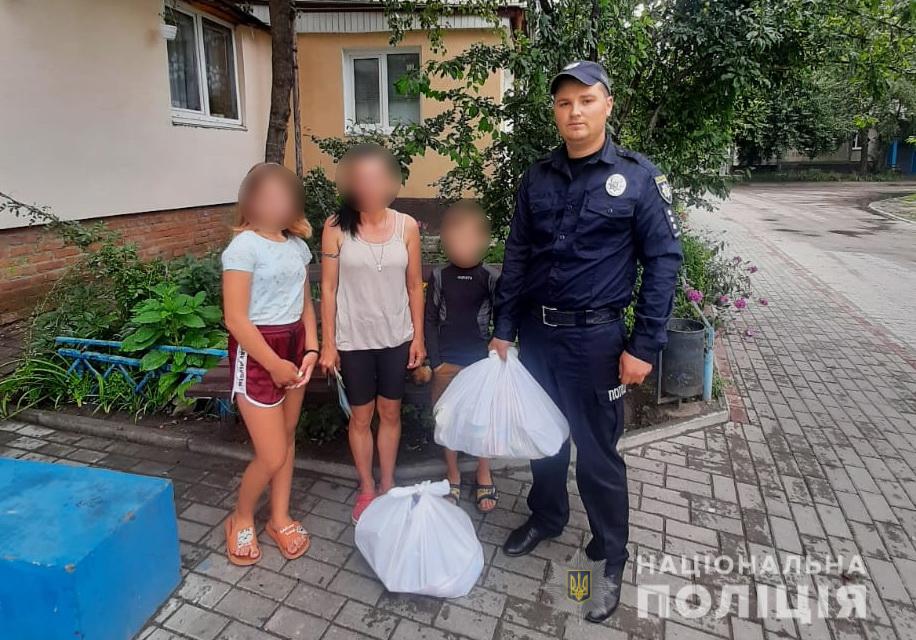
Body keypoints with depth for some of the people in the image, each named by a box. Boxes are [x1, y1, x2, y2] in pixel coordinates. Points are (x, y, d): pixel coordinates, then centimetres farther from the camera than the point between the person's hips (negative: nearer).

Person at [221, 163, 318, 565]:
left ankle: (280, 518, 34)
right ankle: (241, 519, 27)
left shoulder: (296, 244, 4)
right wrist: (273, 364, -16)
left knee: (287, 438, 16)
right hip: (256, 352, -6)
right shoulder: (244, 247, -16)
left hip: (294, 346, 7)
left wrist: (311, 349, -2)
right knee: (272, 456, -1)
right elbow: (235, 319, -18)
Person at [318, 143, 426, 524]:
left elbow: (414, 286, 2)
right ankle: (366, 490, 32)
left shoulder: (406, 226, -3)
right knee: (360, 417, 12)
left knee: (390, 413, 15)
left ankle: (387, 485, 34)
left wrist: (418, 337, 2)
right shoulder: (336, 227, -8)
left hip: (396, 338, 2)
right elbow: (328, 288, -4)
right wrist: (328, 343, -5)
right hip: (354, 339, -1)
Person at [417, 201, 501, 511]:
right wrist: (435, 362, -4)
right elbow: (430, 321, 1)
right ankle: (453, 478, 28)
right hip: (446, 362, 1)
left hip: (480, 361, -1)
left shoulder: (491, 277, -4)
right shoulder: (439, 276, -1)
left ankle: (484, 476, 28)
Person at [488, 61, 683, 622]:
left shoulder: (639, 177, -6)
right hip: (535, 332, 4)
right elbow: (516, 256, 8)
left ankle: (611, 560, 28)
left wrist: (645, 345, -11)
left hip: (594, 338, -4)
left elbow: (664, 260, -7)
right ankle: (546, 517, 45)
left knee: (598, 453, 6)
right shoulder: (537, 178, 5)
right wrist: (503, 330, 7)